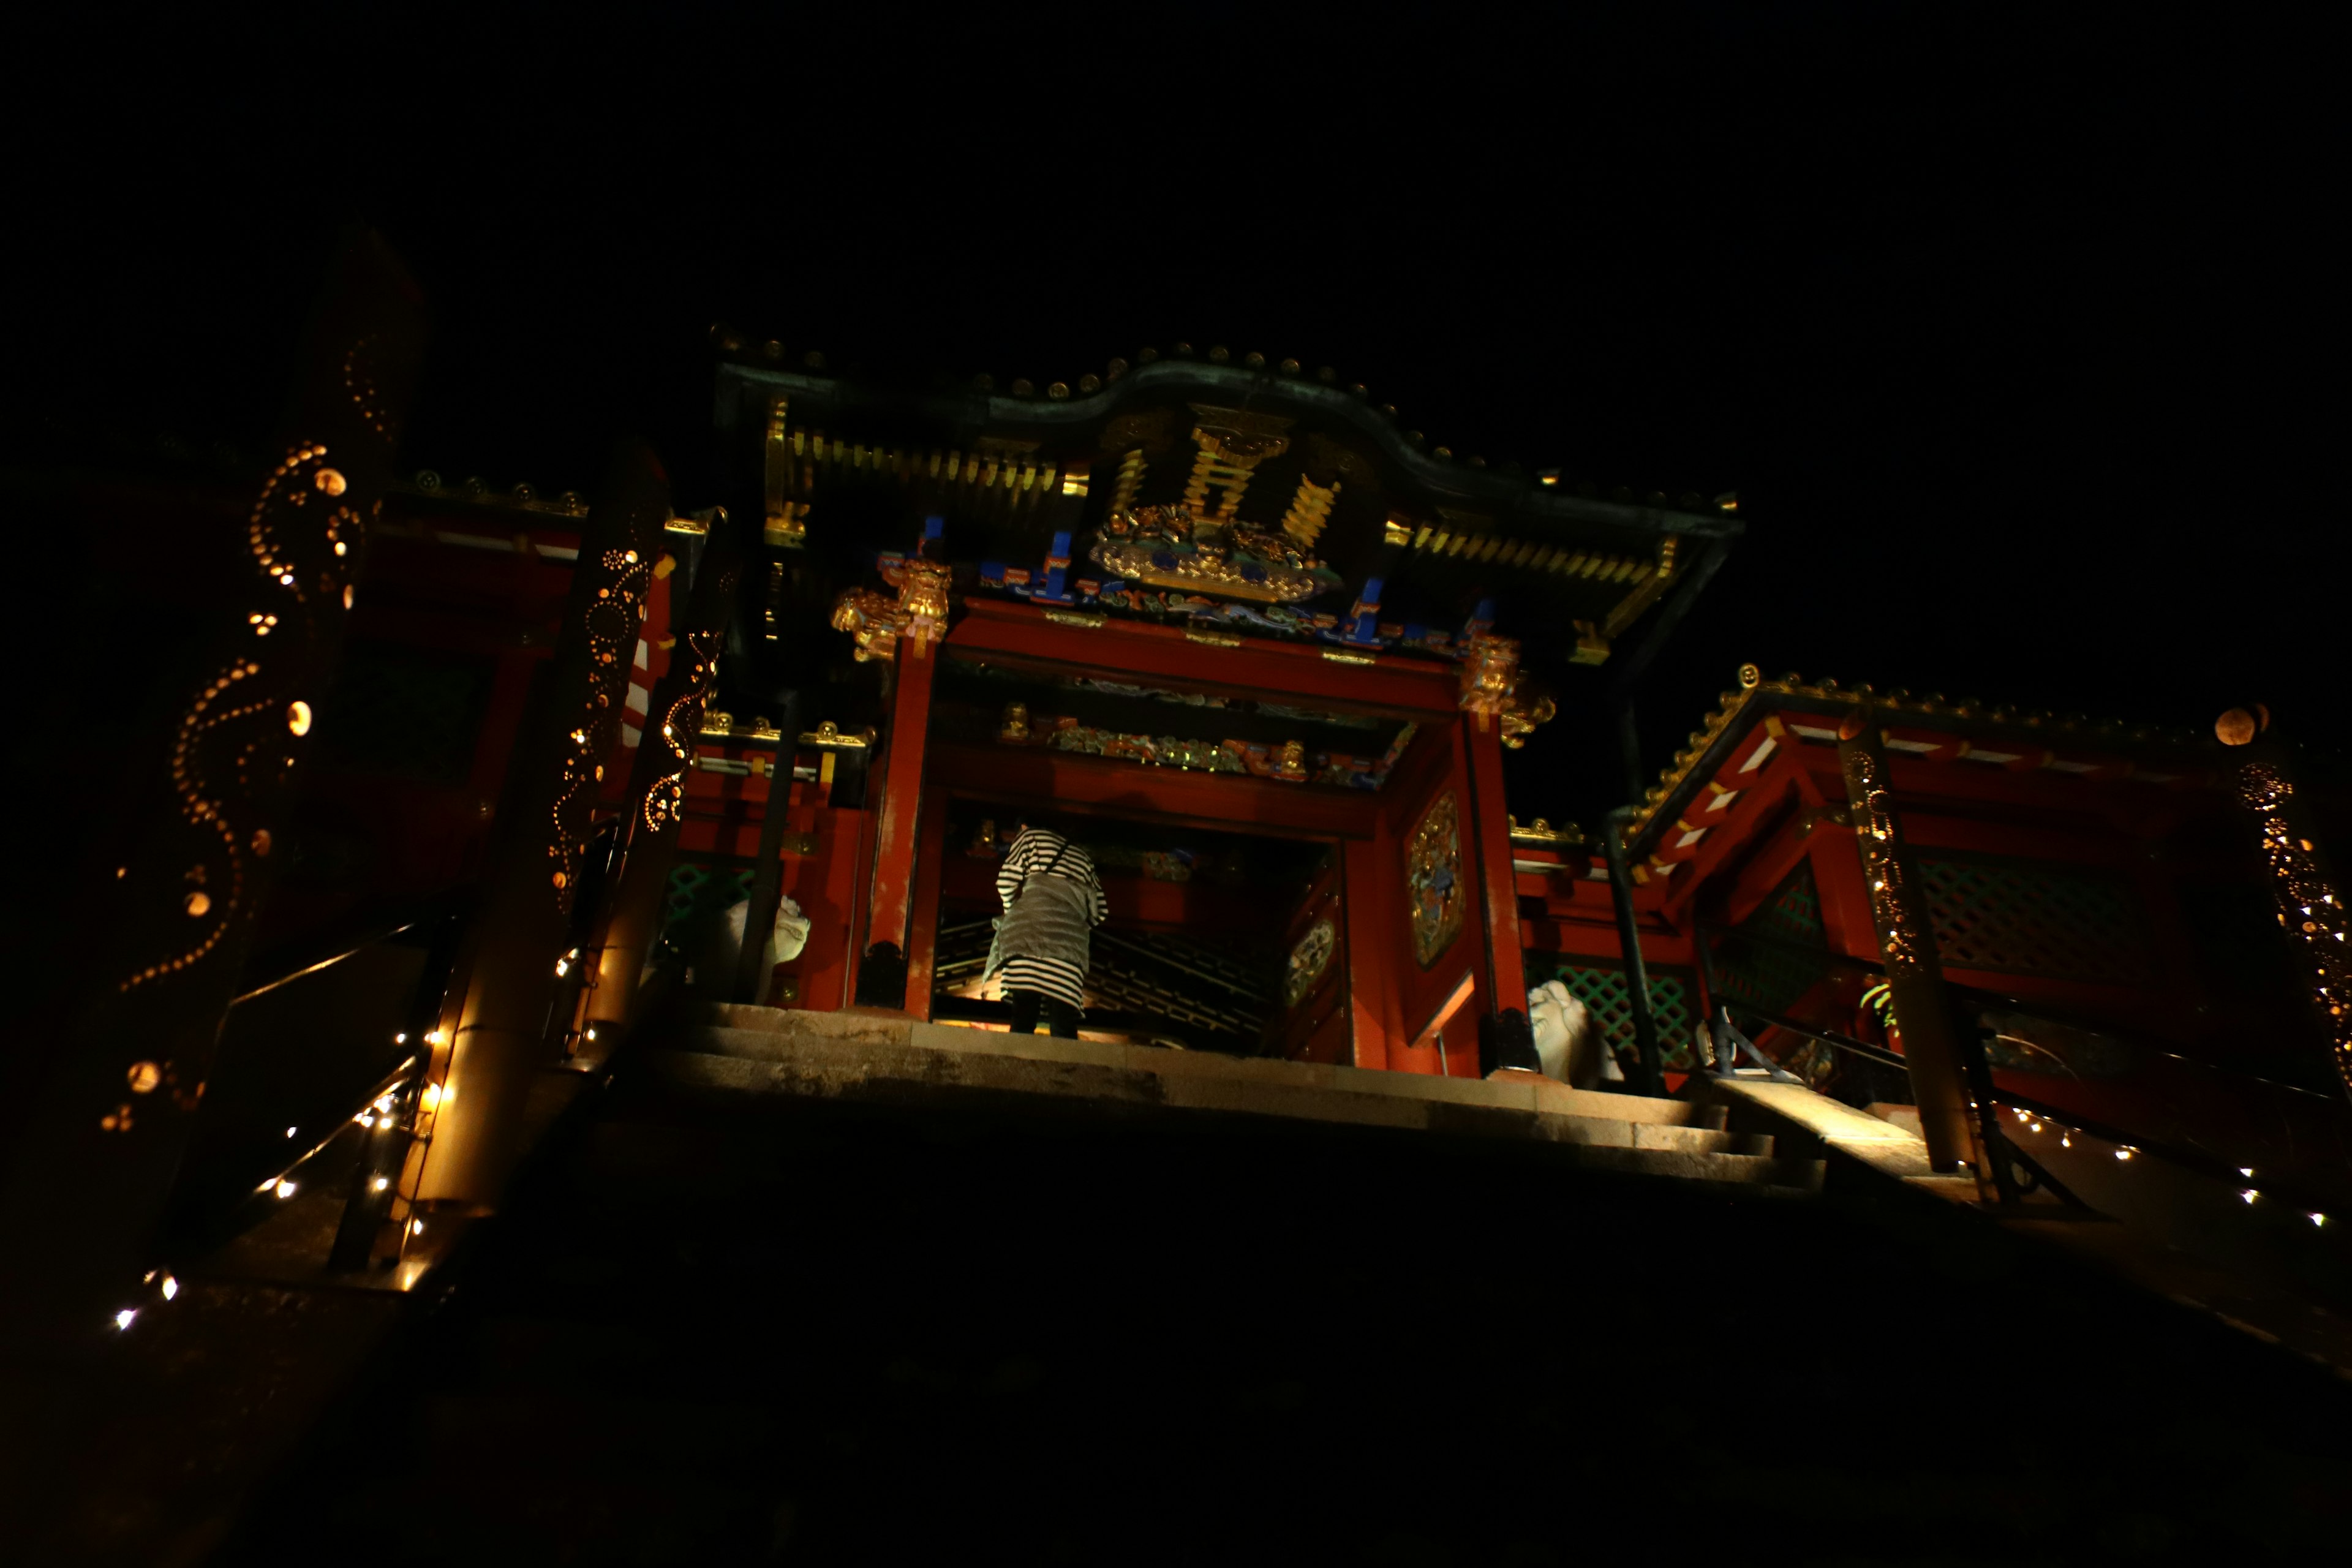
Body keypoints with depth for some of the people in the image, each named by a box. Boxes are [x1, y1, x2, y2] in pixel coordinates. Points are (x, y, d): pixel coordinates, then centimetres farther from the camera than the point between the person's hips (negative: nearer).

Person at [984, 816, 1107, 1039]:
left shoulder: (1031, 836, 18)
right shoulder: (1082, 857, 29)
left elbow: (1006, 882, 7)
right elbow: (1098, 909, 20)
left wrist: (1013, 910, 24)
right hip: (1071, 942, 3)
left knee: (1023, 1016, -12)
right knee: (1064, 1022, -5)